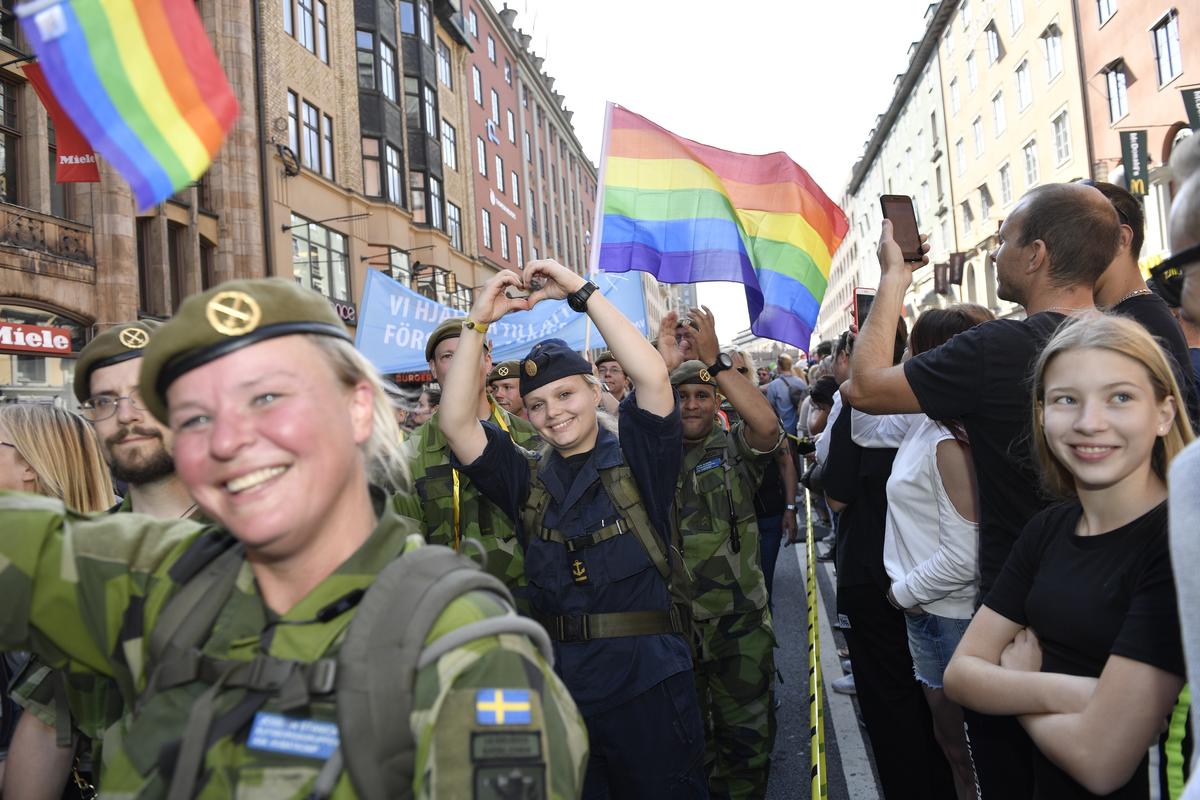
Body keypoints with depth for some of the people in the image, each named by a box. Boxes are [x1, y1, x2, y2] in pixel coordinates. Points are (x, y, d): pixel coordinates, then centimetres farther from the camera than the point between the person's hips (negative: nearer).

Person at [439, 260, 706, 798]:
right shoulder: (527, 479, 7)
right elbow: (455, 423, -5)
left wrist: (581, 291, -16)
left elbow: (653, 378, -17)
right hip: (558, 687, 3)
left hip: (648, 687, -3)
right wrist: (478, 322, -10)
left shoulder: (636, 461, -1)